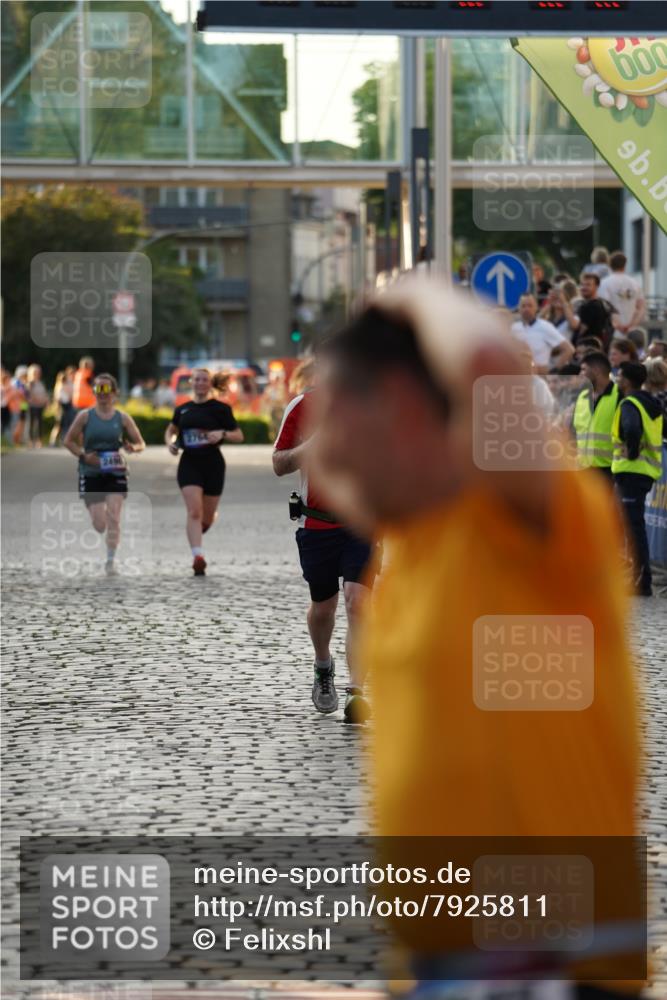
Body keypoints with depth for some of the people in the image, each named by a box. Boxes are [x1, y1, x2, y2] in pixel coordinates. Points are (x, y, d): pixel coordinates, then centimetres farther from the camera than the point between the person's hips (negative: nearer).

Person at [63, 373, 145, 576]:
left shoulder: (122, 418, 2)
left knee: (113, 519, -14)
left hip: (116, 473, 0)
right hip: (90, 474, 0)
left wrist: (132, 448, -17)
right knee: (99, 525, -3)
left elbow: (141, 444, 6)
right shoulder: (85, 416, 0)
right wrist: (83, 456, -12)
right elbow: (68, 441, 4)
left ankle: (111, 560, -3)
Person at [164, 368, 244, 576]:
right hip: (189, 463, 1)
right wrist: (170, 442, 4)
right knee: (194, 511, -17)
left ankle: (197, 532, 46)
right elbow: (171, 430, 26)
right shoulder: (182, 409, 8)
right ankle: (198, 558, -22)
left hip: (213, 464, -1)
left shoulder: (220, 408, -1)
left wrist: (222, 434, -19)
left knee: (207, 516, 9)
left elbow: (239, 436, 1)